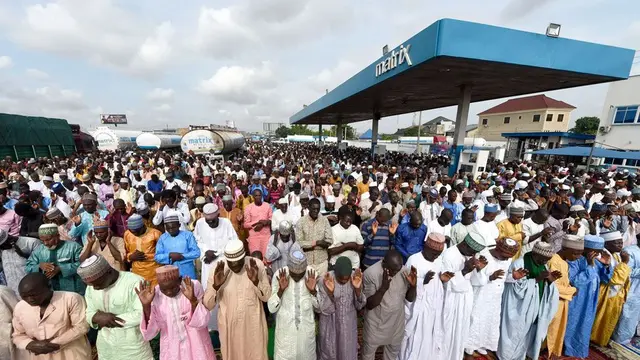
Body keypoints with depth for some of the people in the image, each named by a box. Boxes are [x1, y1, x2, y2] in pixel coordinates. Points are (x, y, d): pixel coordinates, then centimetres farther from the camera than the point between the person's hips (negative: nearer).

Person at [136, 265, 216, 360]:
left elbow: (201, 323, -18)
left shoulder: (194, 286, -18)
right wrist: (146, 306, -23)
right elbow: (149, 333, -11)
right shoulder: (154, 295, -12)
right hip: (171, 351, 2)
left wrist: (193, 300, -34)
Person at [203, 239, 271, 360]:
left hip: (253, 324, 0)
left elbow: (267, 296, -11)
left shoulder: (257, 265, -16)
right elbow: (207, 305, -11)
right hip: (229, 326, 0)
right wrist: (215, 286, -28)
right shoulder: (218, 270, -14)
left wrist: (256, 281, -28)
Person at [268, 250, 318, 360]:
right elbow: (271, 308, -14)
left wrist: (313, 291, -24)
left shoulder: (312, 275, -14)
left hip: (306, 329, 2)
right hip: (285, 329, -1)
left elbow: (319, 307, -5)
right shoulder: (279, 275, -18)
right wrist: (281, 290, -29)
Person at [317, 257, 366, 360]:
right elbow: (325, 310, -22)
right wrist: (330, 292, -39)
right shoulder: (324, 280, -25)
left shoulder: (356, 277, -18)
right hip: (330, 324, -2)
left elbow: (360, 305, -11)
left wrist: (358, 289, -30)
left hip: (349, 324, 2)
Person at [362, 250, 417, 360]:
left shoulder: (404, 271, -15)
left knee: (394, 351, 27)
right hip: (376, 323, -3)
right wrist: (383, 287, -39)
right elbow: (369, 305, -25)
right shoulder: (370, 273, -27)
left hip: (397, 321, 3)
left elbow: (410, 299, -4)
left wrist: (413, 285, -25)